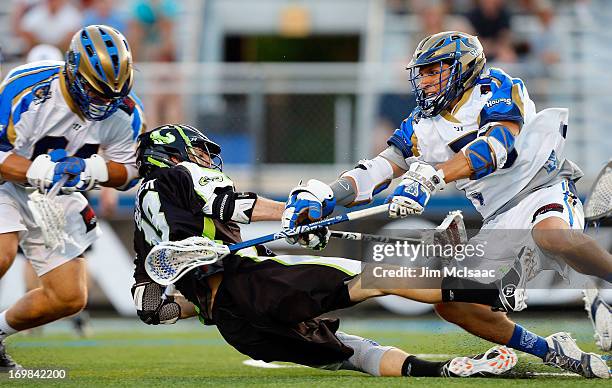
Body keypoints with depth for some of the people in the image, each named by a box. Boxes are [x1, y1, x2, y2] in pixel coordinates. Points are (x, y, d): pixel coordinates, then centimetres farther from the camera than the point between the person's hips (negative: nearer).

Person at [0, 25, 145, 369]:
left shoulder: (124, 112, -13)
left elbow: (128, 171, -3)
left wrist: (91, 170, -24)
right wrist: (41, 172, -40)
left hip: (58, 195, 5)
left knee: (70, 298, 2)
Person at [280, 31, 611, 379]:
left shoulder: (493, 87, -6)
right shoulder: (423, 127, 12)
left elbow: (496, 145, -24)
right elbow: (379, 168, 1)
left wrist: (429, 176, -37)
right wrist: (322, 196, -17)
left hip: (545, 189, -7)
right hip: (501, 220, 7)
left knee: (551, 235, -41)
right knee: (449, 299, -9)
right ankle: (552, 353, -2)